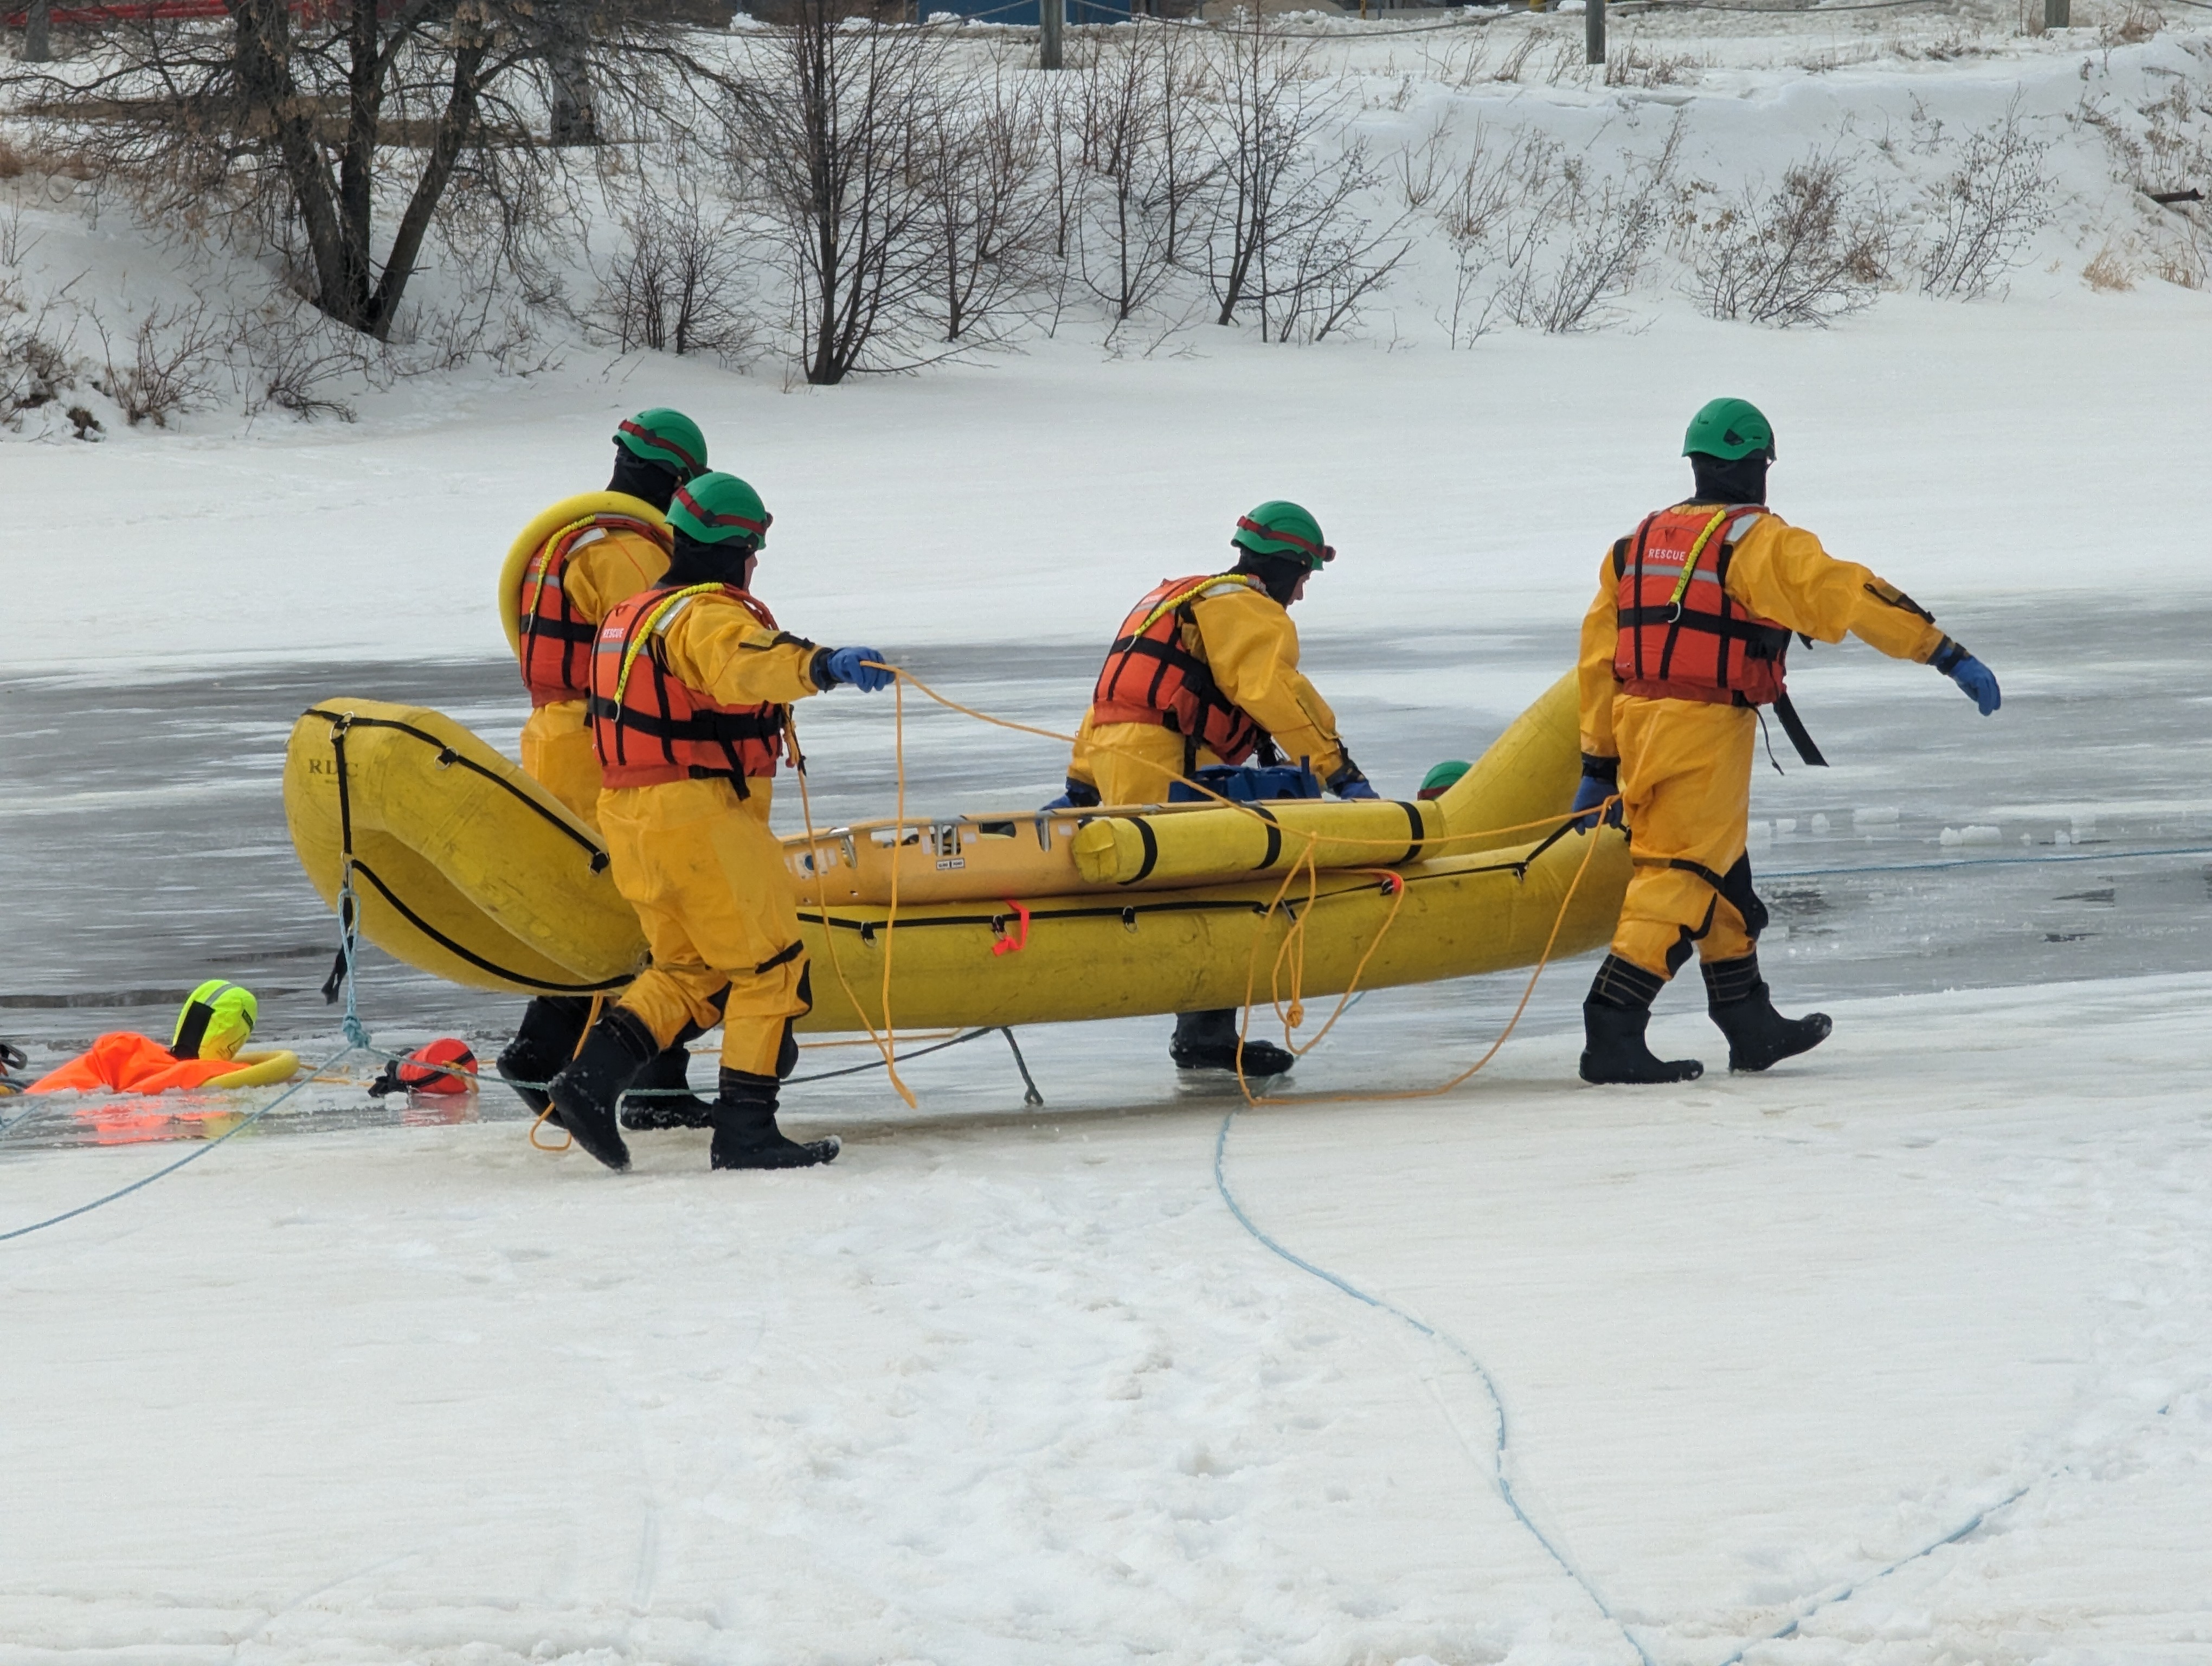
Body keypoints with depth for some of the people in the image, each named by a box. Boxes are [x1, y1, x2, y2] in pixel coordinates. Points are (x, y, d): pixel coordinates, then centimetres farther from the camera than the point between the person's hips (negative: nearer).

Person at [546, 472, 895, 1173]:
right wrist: (822, 665, -52)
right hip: (700, 818, -10)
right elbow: (745, 665, -37)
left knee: (691, 970, 18)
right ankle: (745, 1128, -5)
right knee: (771, 965, -2)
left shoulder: (633, 615, 17)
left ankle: (590, 1079, 3)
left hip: (629, 818, 10)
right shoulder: (709, 616, -14)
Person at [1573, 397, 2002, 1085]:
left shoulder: (1638, 543, 16)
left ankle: (1751, 1025, 27)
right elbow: (1847, 595, -15)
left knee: (1722, 877, 19)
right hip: (1706, 726, -8)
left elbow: (1598, 659, 16)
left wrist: (1598, 763, 19)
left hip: (1636, 721, 8)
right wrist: (1949, 655, -15)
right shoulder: (1759, 541, -7)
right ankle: (1612, 1033, -17)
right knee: (1681, 877, -8)